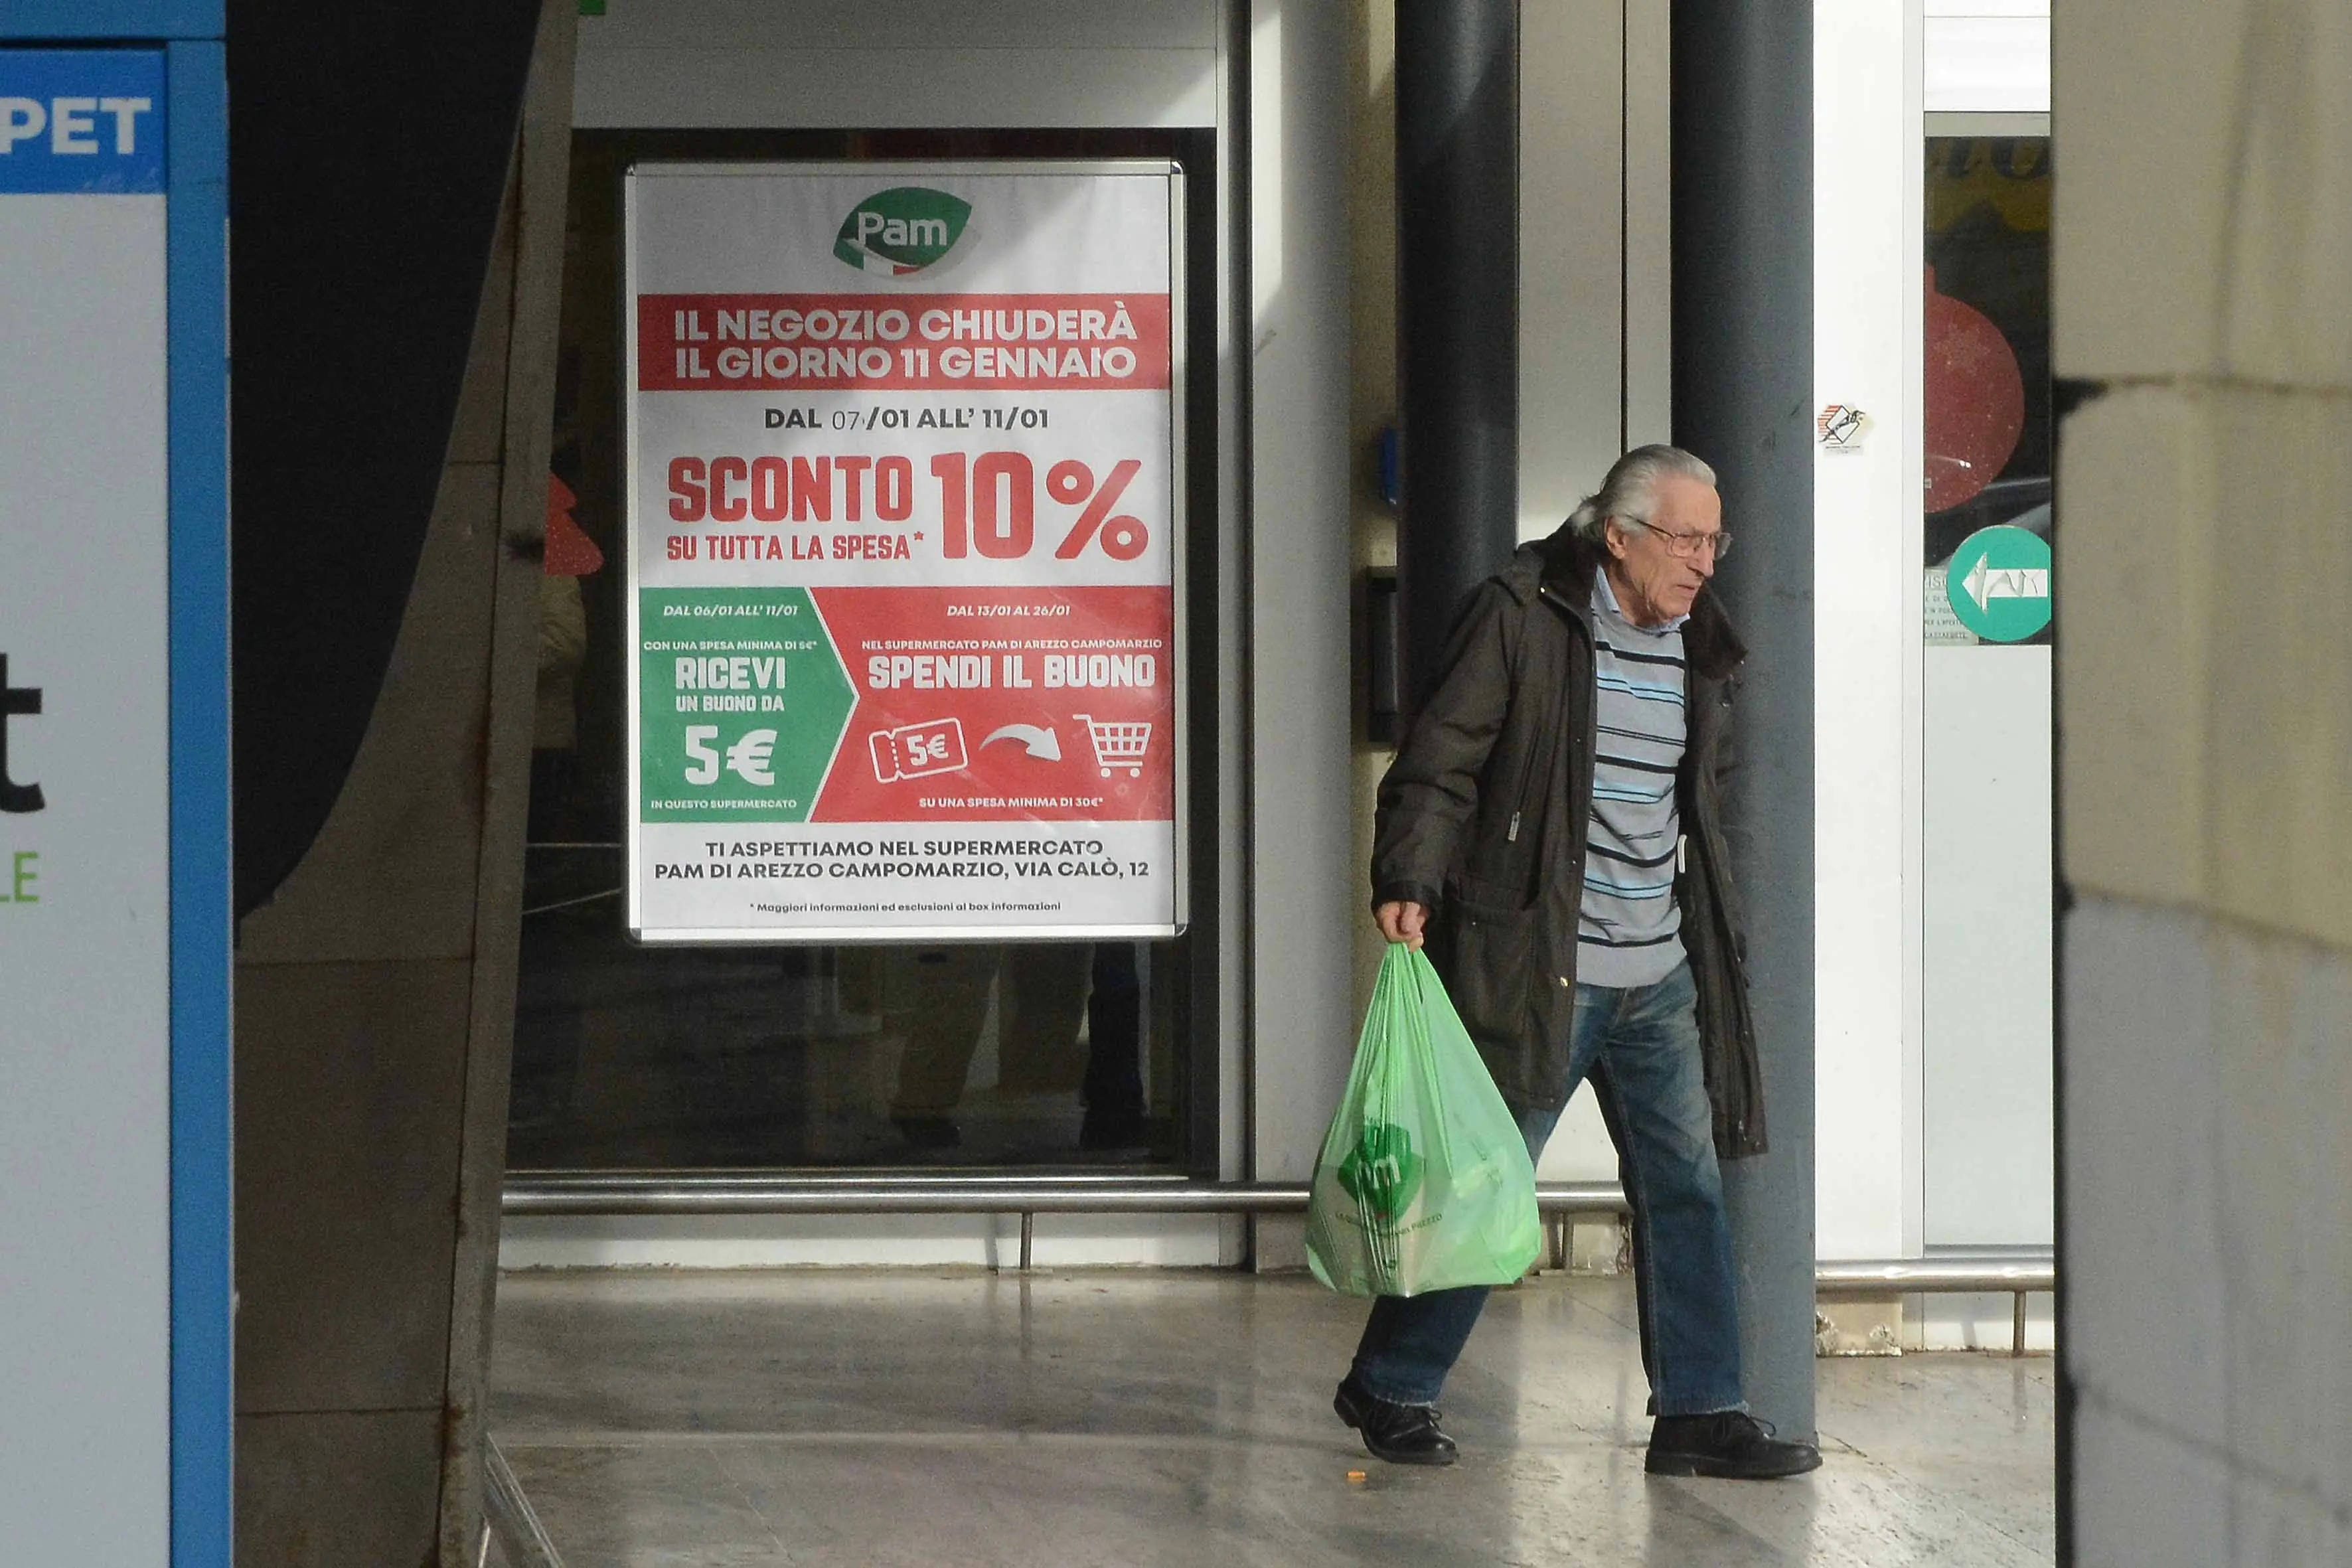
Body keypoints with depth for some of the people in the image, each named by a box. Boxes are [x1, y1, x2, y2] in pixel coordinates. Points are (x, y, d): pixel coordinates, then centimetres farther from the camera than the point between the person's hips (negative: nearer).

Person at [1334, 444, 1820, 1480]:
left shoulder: (1697, 646, 13)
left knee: (1686, 1187, 5)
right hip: (1537, 966, -7)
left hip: (1661, 976, 7)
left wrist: (1711, 942, 24)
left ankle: (1698, 1412, 10)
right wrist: (1409, 881, -22)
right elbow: (1440, 759, -10)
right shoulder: (1523, 617, -8)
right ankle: (1390, 1391, 12)